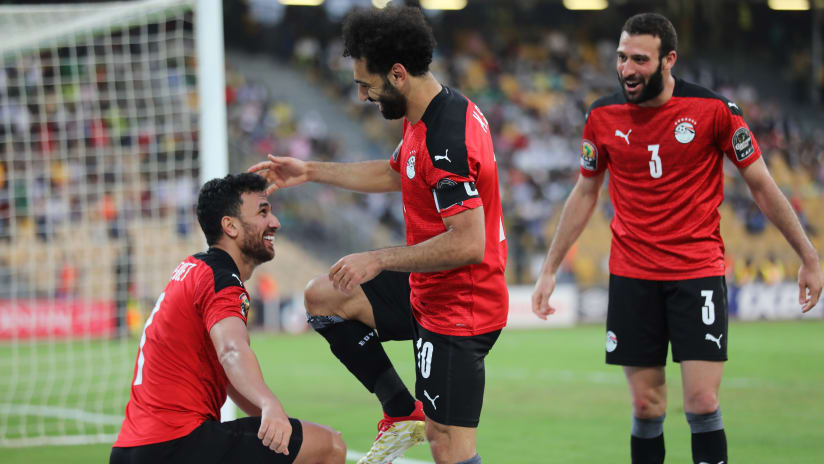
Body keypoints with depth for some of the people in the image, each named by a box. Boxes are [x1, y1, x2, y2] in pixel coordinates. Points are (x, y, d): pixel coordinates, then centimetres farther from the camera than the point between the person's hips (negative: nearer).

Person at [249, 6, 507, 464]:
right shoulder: (424, 117, 5)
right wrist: (312, 171, 26)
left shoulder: (446, 141, -28)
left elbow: (467, 243, -30)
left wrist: (378, 260, -21)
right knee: (322, 297, 17)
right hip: (427, 291, 10)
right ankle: (402, 412, 18)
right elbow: (394, 174, 26)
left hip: (457, 311, -10)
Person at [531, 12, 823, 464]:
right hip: (631, 275, 3)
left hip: (698, 271, -2)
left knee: (702, 402, -10)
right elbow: (584, 194, 15)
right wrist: (549, 269, 15)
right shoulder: (603, 116, 1)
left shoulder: (713, 110, -8)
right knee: (646, 406, 3)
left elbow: (761, 186, 1)